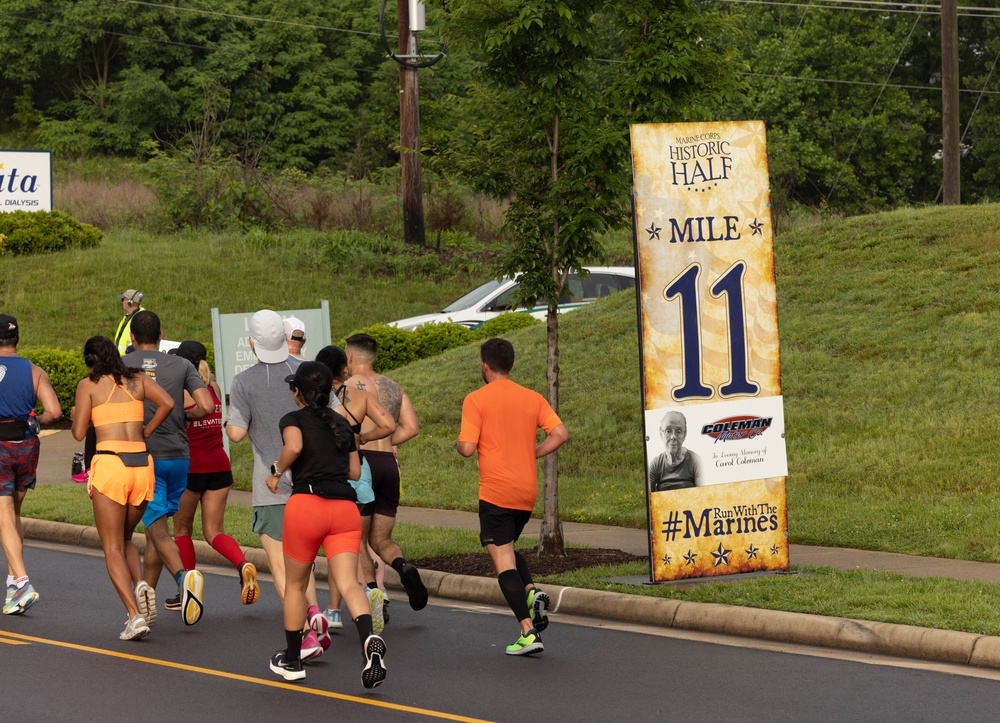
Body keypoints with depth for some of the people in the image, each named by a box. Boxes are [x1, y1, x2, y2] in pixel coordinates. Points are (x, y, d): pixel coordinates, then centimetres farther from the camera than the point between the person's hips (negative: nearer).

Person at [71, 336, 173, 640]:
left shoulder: (88, 385, 4)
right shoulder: (138, 380, 13)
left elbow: (79, 433, 1)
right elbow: (167, 403, -2)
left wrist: (74, 415, 22)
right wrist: (147, 431, 12)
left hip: (109, 464, -4)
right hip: (142, 465, 4)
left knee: (113, 549, 2)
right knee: (125, 538, 24)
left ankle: (135, 615, -14)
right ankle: (139, 586, -2)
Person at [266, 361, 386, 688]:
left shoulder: (294, 420, 3)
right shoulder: (342, 423, 18)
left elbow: (294, 446, -20)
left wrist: (277, 472, -4)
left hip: (307, 502, -3)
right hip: (345, 506, 3)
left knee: (295, 585, 15)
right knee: (348, 583, -7)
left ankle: (291, 660, 24)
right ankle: (369, 640, -36)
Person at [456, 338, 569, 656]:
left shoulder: (476, 400, -6)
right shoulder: (533, 398, 8)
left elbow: (467, 447, -12)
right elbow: (561, 434, 0)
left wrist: (458, 443, 10)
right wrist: (532, 454, 11)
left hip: (496, 492, -5)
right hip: (528, 492, 5)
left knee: (502, 558, -3)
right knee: (506, 547, 26)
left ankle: (528, 633, -13)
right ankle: (532, 591, -1)